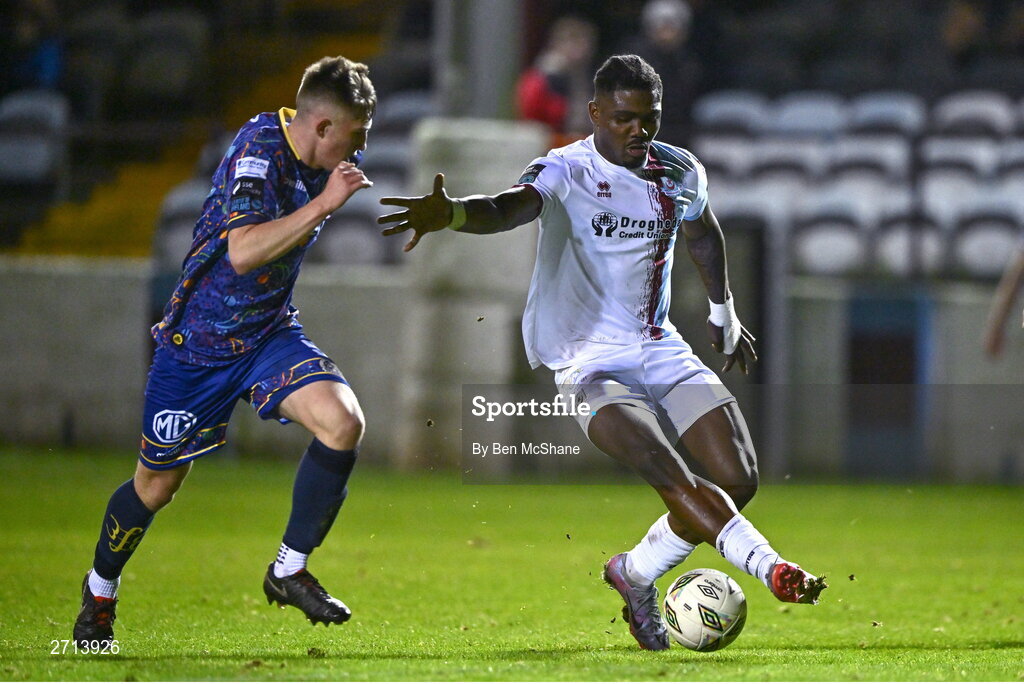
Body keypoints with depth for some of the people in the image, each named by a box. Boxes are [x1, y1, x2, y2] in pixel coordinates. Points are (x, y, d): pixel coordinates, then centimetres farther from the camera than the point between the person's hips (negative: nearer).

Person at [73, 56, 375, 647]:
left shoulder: (318, 160, -1)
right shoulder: (258, 149, -25)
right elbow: (243, 251, -39)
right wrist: (323, 203, -39)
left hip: (270, 332, 6)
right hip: (198, 342, -6)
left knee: (343, 422, -21)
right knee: (157, 484, 7)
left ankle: (289, 570, -5)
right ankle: (100, 589, 36)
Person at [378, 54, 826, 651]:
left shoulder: (682, 174, 6)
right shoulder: (567, 172, -13)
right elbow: (511, 207, -33)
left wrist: (724, 312, 39)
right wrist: (450, 214, -55)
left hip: (660, 349, 6)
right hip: (590, 362, -6)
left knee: (736, 478, -6)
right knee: (674, 478, -26)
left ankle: (636, 575, 11)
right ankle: (773, 569, -30)